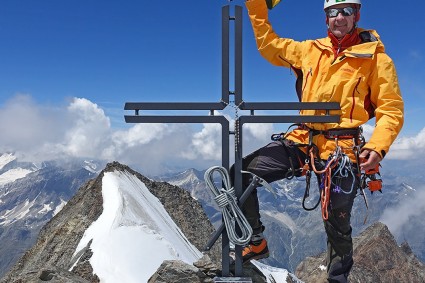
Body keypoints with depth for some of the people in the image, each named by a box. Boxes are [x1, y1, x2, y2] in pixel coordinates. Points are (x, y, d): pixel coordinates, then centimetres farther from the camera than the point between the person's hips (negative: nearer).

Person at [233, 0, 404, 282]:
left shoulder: (376, 58, -1)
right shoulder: (310, 50, 9)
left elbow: (391, 110, -4)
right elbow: (269, 44, 18)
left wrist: (378, 147, -20)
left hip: (341, 151, -3)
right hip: (302, 140, 4)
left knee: (337, 225, 5)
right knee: (241, 173, -6)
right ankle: (256, 242, 11)